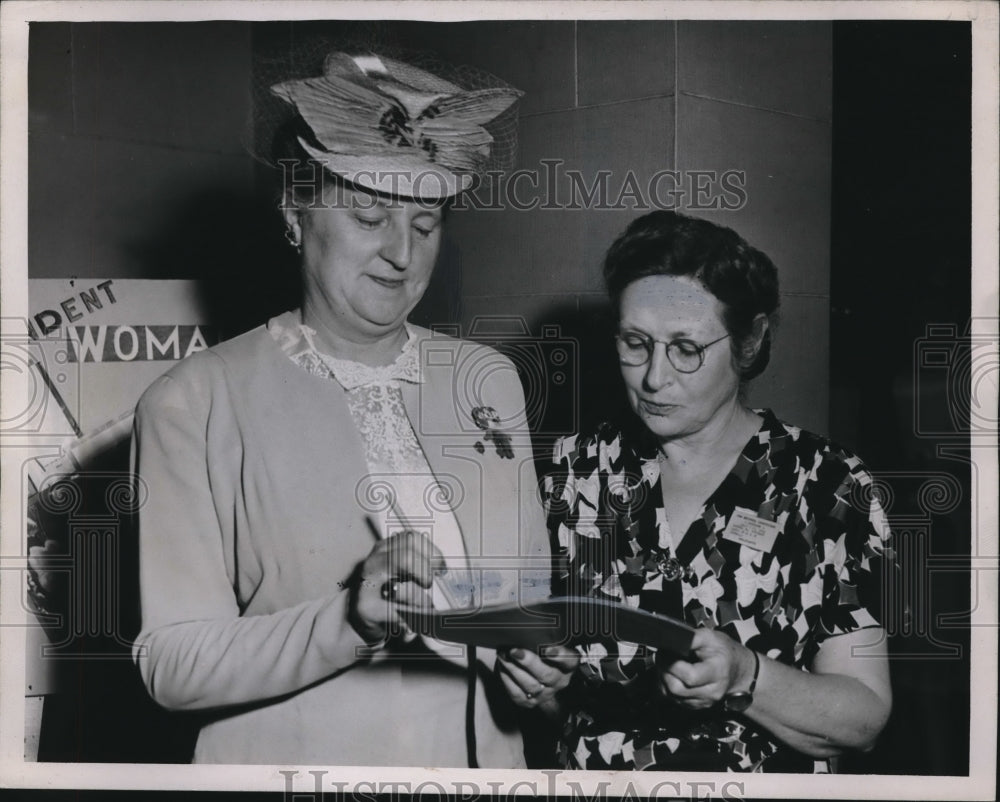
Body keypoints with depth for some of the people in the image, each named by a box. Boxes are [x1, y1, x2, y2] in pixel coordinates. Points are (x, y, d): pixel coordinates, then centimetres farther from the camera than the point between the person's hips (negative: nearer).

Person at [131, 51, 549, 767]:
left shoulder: (490, 381, 1)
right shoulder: (191, 405, -12)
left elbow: (528, 582, 7)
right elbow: (171, 664, -15)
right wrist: (350, 619, -28)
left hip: (485, 755, 4)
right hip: (296, 759, -4)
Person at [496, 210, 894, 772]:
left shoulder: (826, 484, -6)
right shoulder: (577, 470, 2)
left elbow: (865, 717, -7)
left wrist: (741, 677, -22)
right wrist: (542, 684, -10)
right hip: (589, 773, 3)